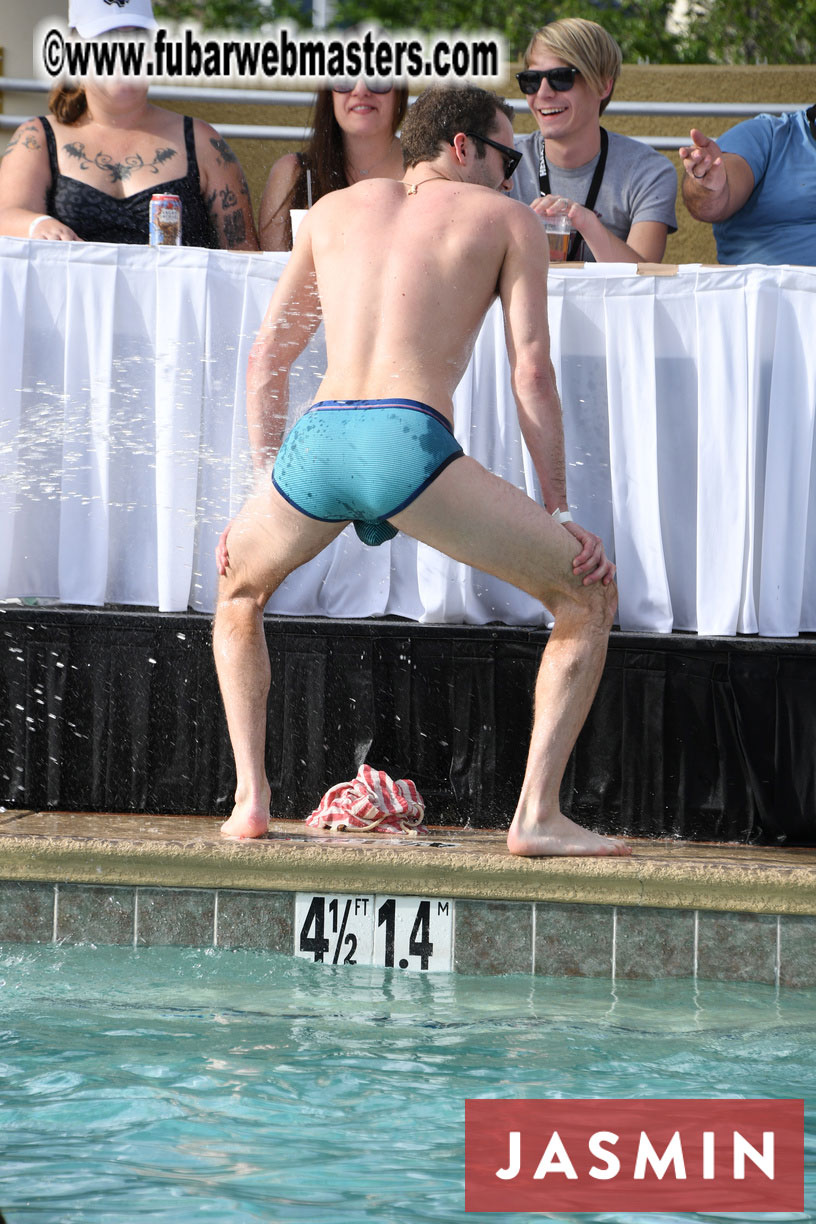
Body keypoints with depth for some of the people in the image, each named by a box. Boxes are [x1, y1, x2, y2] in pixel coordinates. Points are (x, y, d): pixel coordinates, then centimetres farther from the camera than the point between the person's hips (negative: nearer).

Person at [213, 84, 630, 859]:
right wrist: (558, 511, 11)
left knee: (240, 590, 35)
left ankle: (250, 800, 20)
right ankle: (537, 816, -4)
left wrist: (263, 490, 31)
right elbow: (531, 370, 10)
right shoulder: (507, 221, 18)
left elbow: (268, 353, 28)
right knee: (589, 594, 9)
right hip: (408, 442, -4)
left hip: (315, 441, 4)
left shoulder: (336, 208, 29)